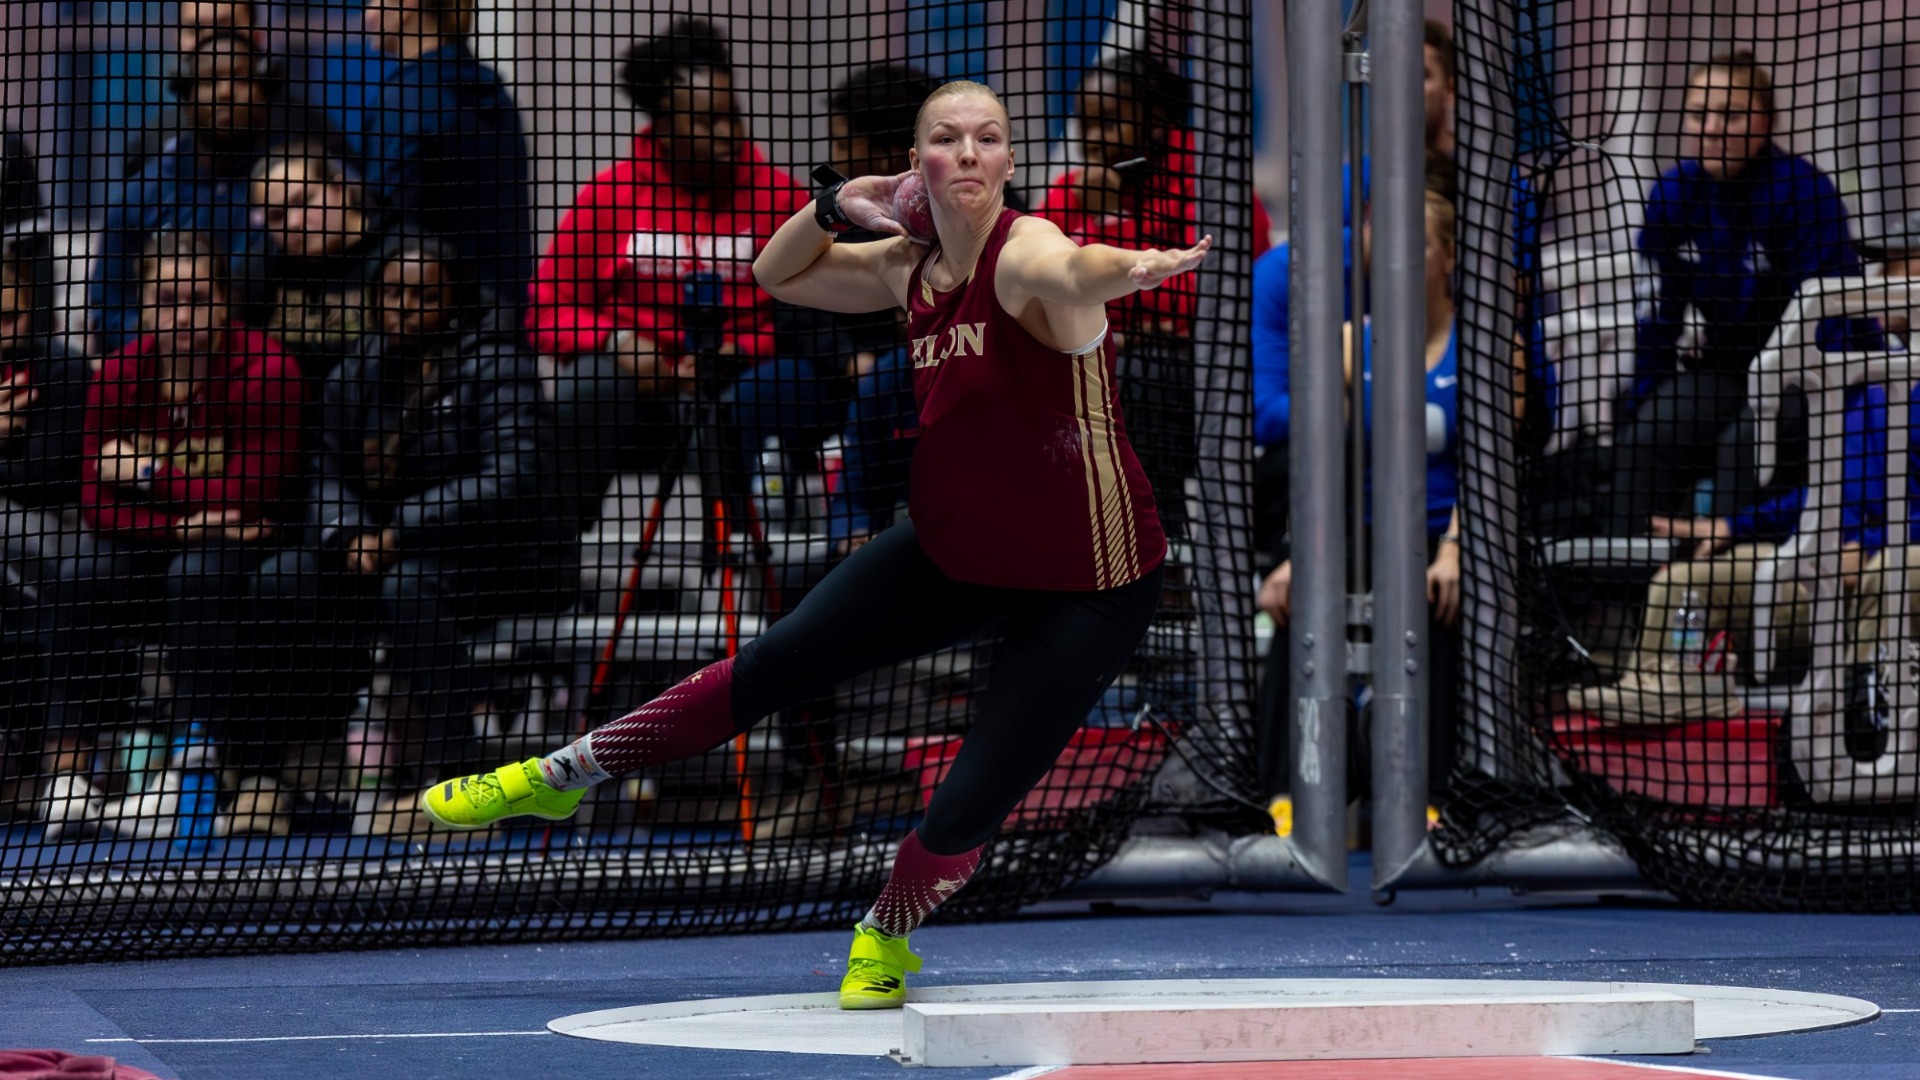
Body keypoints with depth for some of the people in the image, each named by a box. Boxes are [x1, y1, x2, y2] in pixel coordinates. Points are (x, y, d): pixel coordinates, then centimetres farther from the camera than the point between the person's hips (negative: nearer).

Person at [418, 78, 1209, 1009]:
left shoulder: (1023, 254, -26)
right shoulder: (911, 269, -2)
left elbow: (1073, 271, -52)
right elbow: (779, 275, 16)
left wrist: (1131, 269, -76)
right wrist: (834, 208, -4)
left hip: (1087, 584, -7)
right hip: (954, 550, 7)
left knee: (968, 810, -8)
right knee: (777, 664, 12)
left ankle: (886, 935, 24)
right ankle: (559, 778, 28)